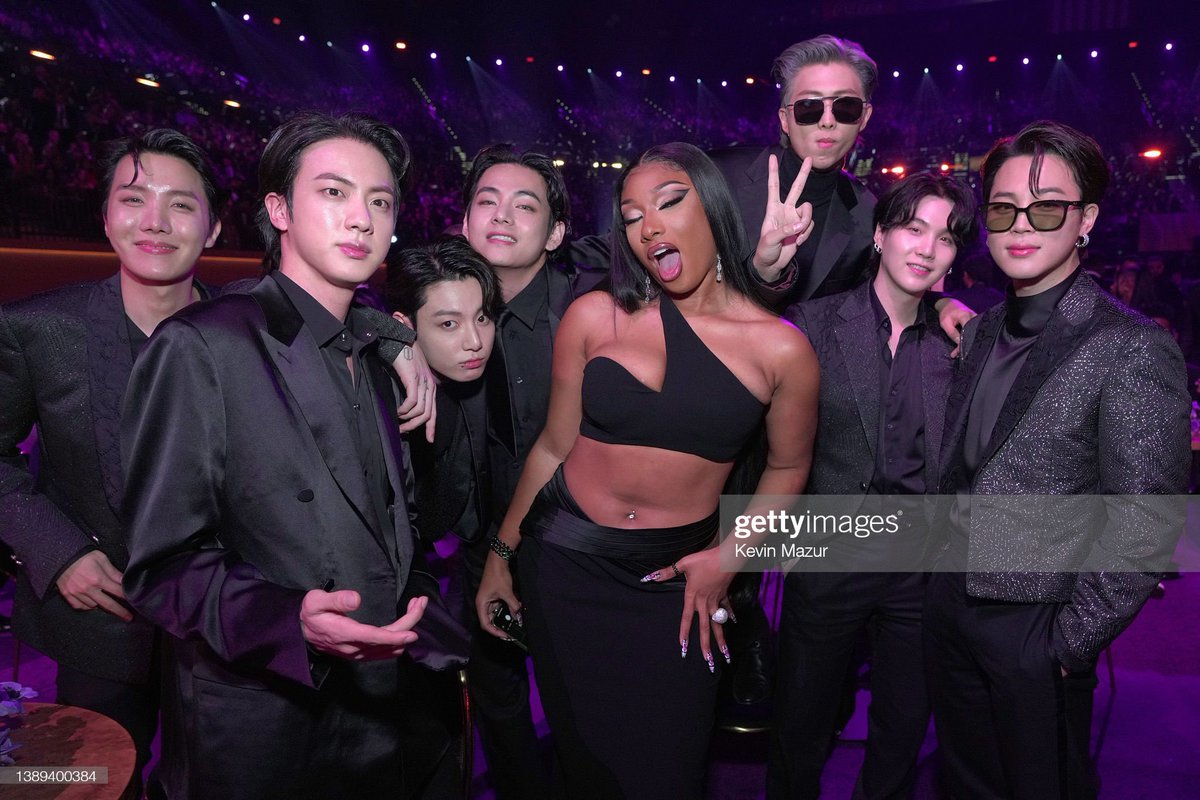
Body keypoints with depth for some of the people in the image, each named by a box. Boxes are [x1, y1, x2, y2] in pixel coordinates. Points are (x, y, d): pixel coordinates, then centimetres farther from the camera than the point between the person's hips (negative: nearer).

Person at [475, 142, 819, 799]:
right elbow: (554, 446, 3)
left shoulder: (780, 348, -6)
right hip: (564, 561, 1)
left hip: (675, 579, 0)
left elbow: (787, 468, 7)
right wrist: (500, 554, 8)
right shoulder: (594, 318, -5)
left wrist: (727, 558, -4)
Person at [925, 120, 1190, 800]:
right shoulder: (980, 333, 3)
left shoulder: (1132, 348, -17)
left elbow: (1143, 533, -17)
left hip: (1036, 633, -6)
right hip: (951, 608, 6)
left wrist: (1071, 643, -13)